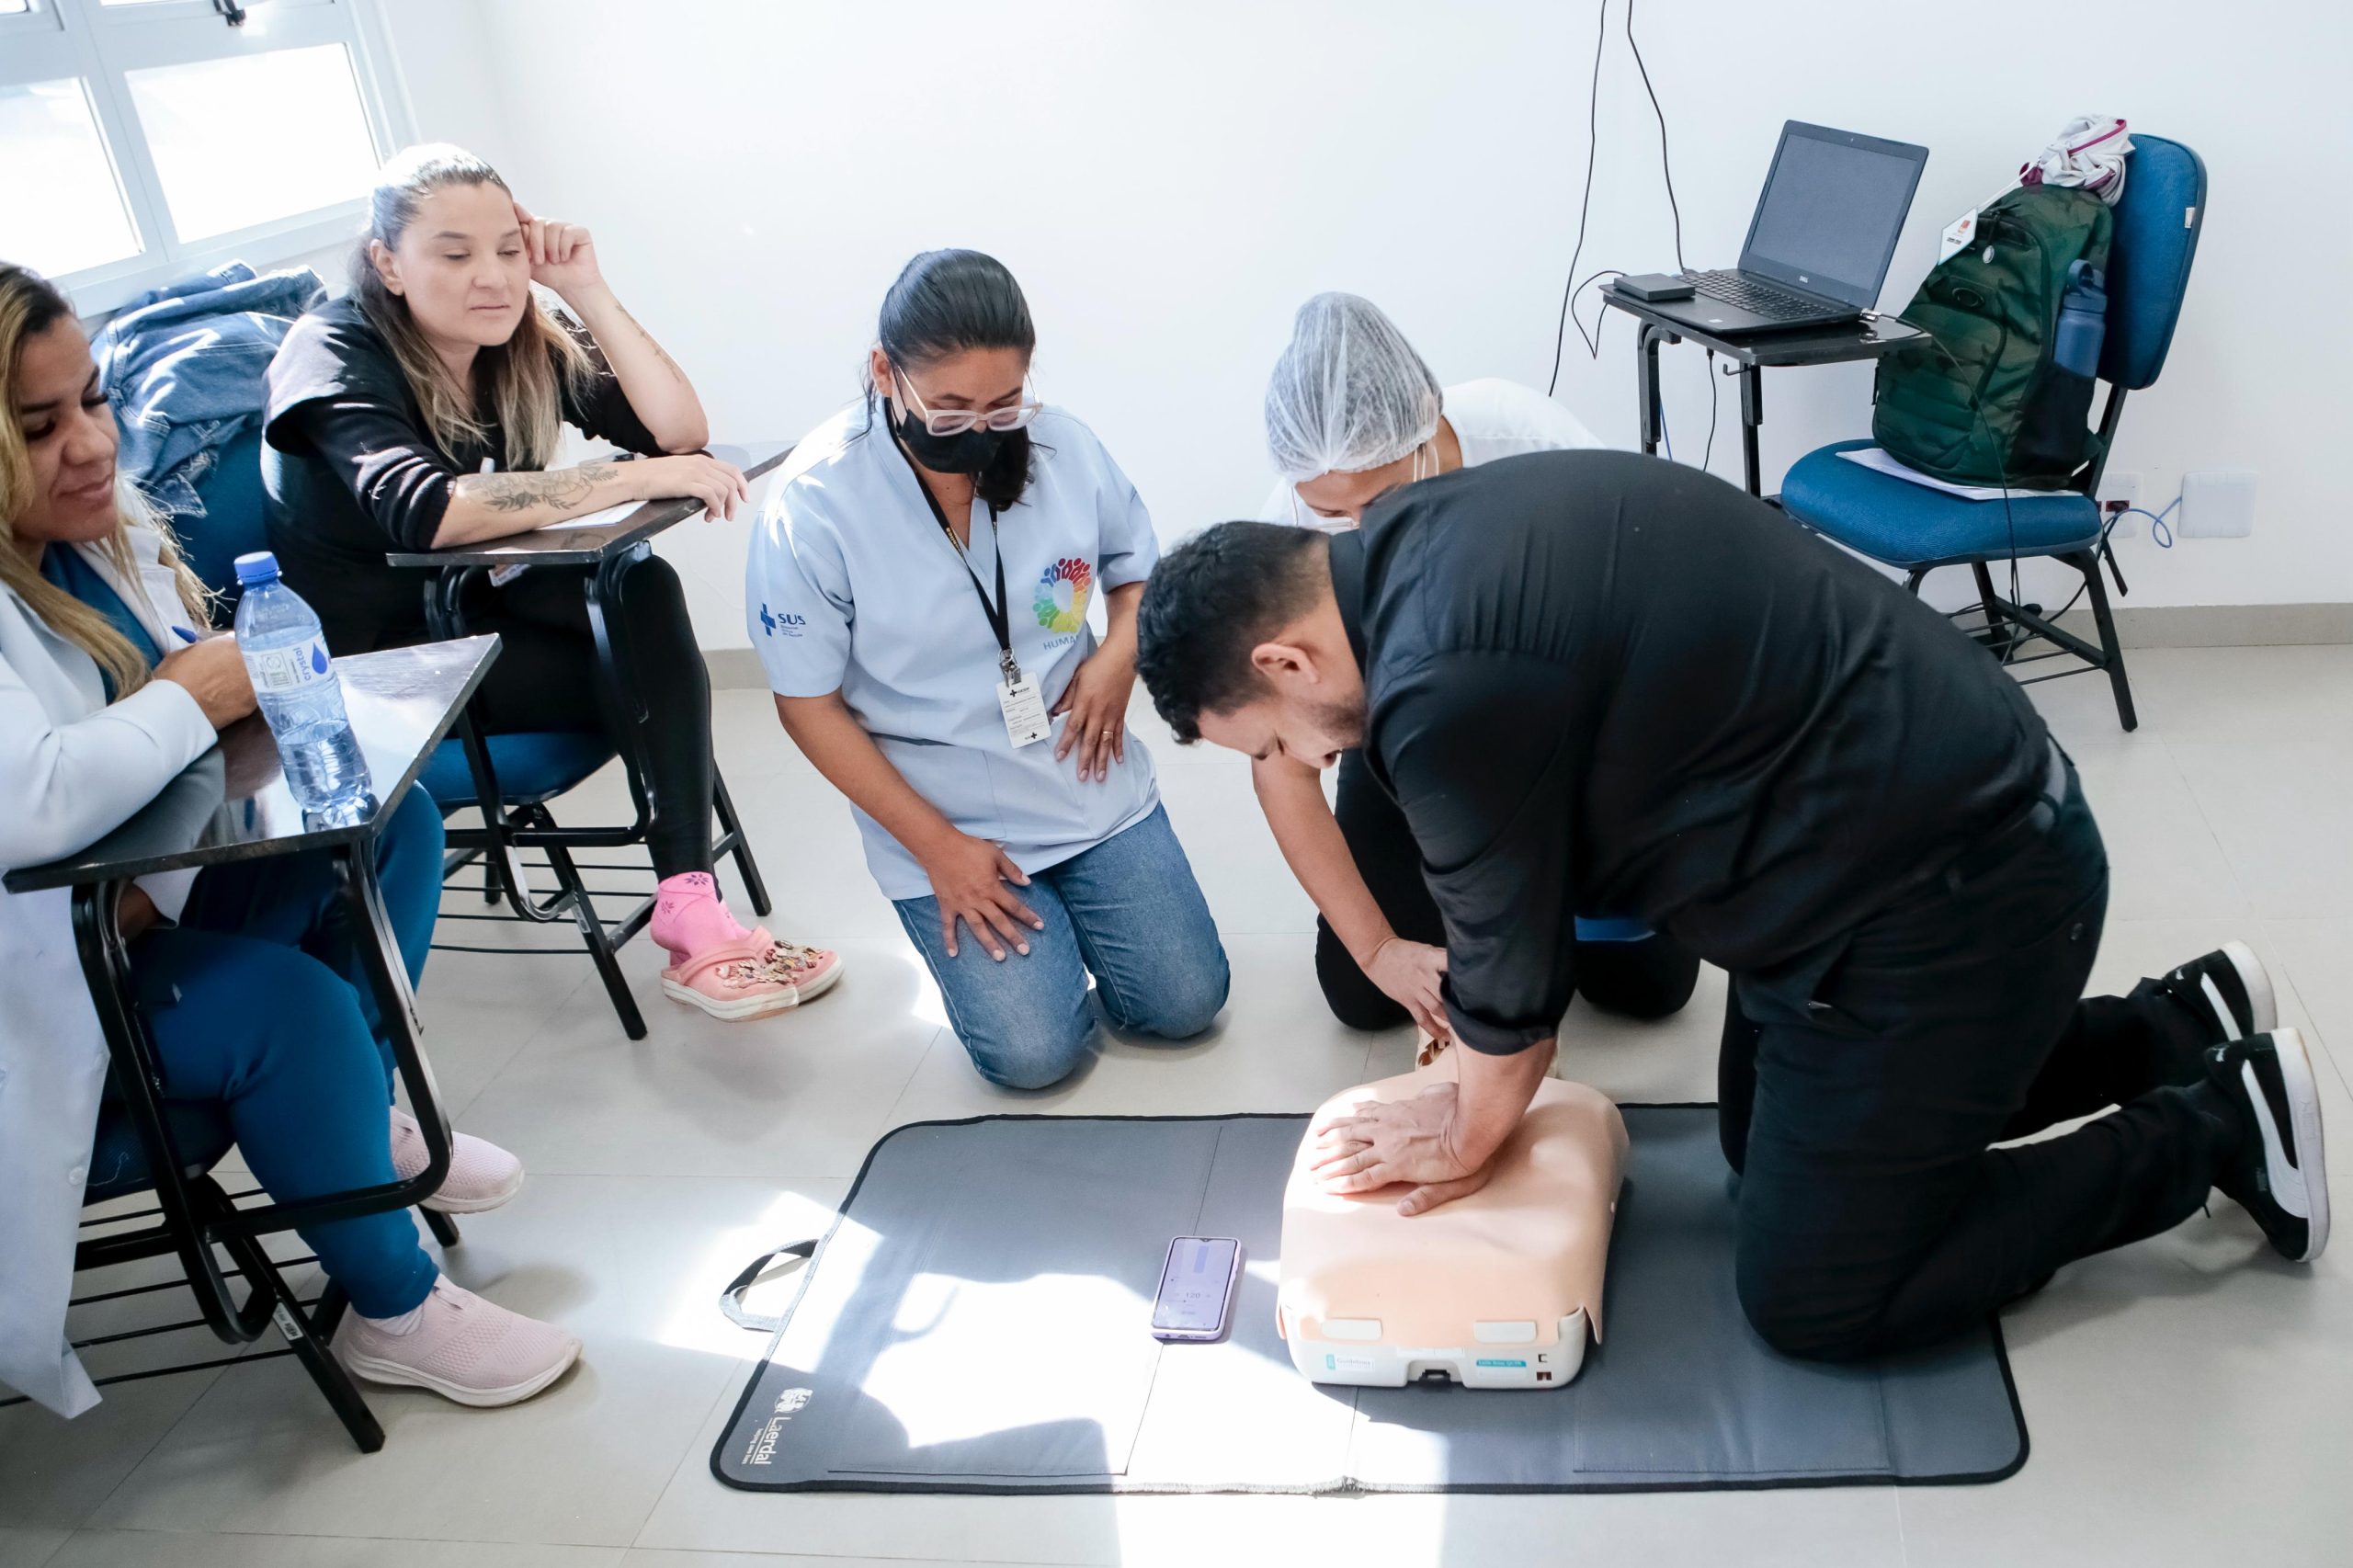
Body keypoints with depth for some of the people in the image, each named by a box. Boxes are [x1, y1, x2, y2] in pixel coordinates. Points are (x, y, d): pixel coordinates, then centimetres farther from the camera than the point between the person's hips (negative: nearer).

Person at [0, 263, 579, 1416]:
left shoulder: (101, 531, -1)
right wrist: (192, 698, -24)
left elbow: (208, 687, 7)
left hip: (134, 898, 9)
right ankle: (396, 1311, -4)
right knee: (287, 1005, -26)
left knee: (387, 820, 2)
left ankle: (365, 1118, 16)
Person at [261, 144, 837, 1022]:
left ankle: (692, 911, -27)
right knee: (655, 677, -23)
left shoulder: (522, 347, -2)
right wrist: (646, 478, -39)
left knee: (645, 590, -25)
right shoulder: (336, 355, -19)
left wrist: (586, 291, -19)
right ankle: (690, 921, -14)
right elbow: (426, 512, -37)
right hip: (366, 662, -6)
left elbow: (679, 431, -10)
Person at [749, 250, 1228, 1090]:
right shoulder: (813, 506, -19)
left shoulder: (1063, 446, -10)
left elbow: (1137, 563, 11)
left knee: (1185, 1003, 1)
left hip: (1090, 783, 3)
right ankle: (956, 921, 21)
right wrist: (938, 847, -13)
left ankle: (1072, 906, 30)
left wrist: (1120, 651, -11)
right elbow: (809, 705, -12)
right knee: (1034, 1051, -10)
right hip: (944, 821, -3)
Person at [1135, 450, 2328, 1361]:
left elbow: (1515, 972, -12)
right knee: (1764, 1140, 25)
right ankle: (2180, 1024, 30)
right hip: (1954, 808, 10)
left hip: (1947, 904, -9)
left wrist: (1467, 1139, 7)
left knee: (1813, 1302, 5)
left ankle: (2210, 1134, 14)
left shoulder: (1444, 687, -28)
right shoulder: (1426, 538, 2)